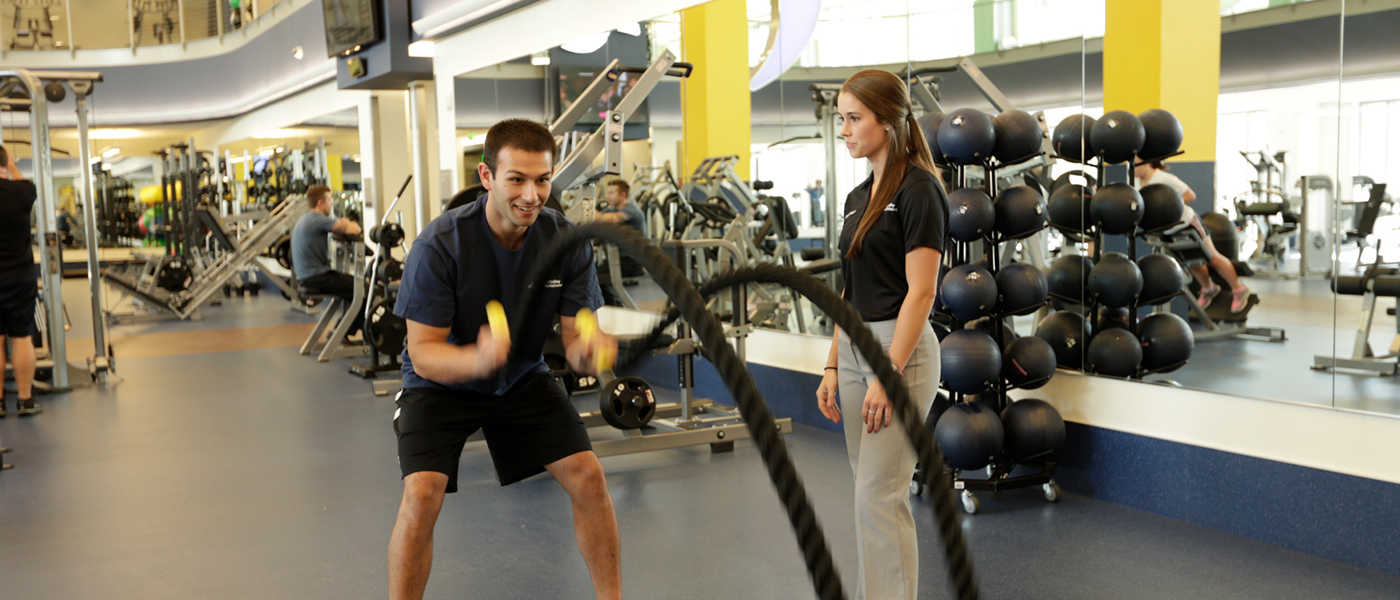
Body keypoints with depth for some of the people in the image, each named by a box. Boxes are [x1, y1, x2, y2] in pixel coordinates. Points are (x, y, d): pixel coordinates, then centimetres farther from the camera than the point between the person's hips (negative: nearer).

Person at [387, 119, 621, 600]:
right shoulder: (440, 244, -27)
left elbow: (574, 338, -14)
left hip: (522, 378, 3)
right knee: (422, 494, -23)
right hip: (443, 381, -3)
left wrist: (590, 351, -39)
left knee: (587, 474, -10)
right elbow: (423, 353, -25)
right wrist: (477, 358, -47)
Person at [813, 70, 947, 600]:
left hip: (901, 349, -9)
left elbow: (920, 292, -17)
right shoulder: (859, 197, 14)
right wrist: (833, 366, 12)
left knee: (880, 495, -8)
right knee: (868, 491, 13)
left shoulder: (918, 191, -12)